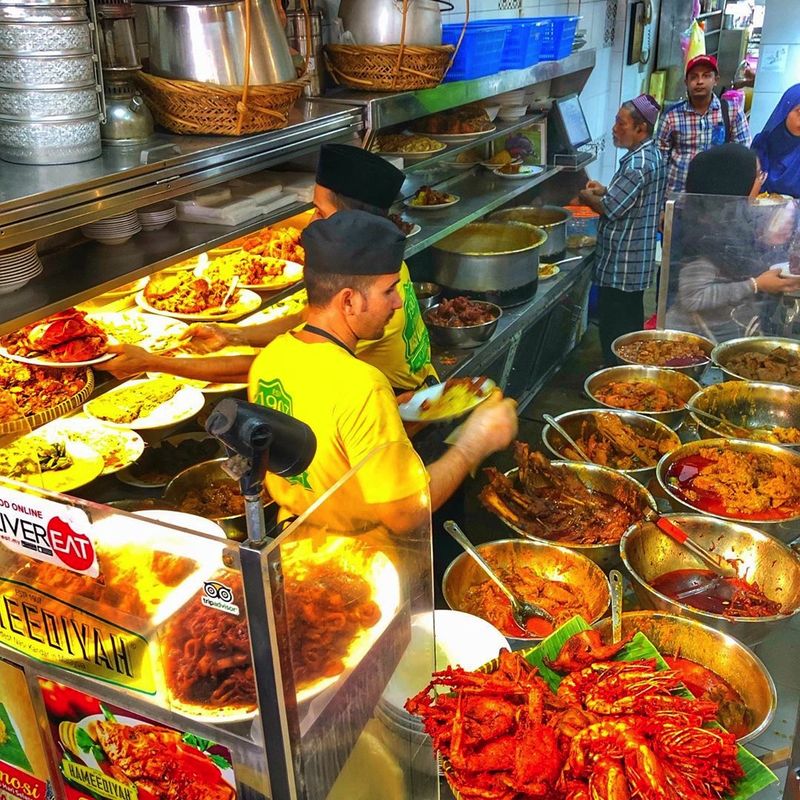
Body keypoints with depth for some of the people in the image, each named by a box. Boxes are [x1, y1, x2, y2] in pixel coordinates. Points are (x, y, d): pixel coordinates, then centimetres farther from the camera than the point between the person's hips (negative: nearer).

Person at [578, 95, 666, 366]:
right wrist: (604, 190, 10)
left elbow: (610, 208, -22)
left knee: (614, 333, -2)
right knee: (631, 325, 20)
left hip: (621, 265, -11)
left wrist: (586, 197, -4)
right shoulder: (651, 154, 10)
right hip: (636, 261, 11)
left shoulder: (639, 163, -22)